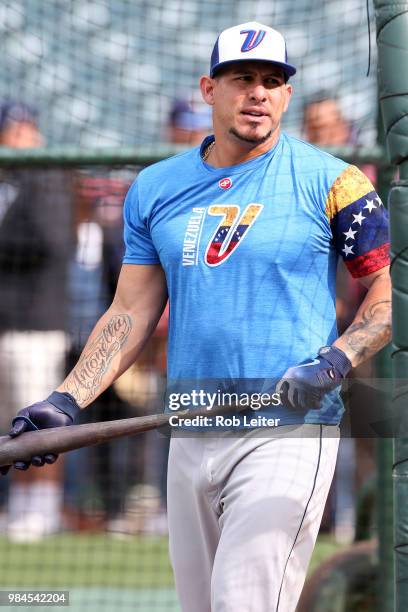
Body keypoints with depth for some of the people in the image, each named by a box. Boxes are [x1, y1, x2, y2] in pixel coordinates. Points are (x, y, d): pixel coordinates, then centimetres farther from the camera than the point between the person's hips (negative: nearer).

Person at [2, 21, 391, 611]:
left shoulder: (329, 181, -1)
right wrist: (65, 402, -1)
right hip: (190, 438, 5)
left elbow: (391, 289, 2)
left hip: (287, 433, -5)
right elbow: (131, 315, 12)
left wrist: (332, 363, -14)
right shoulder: (155, 188, 12)